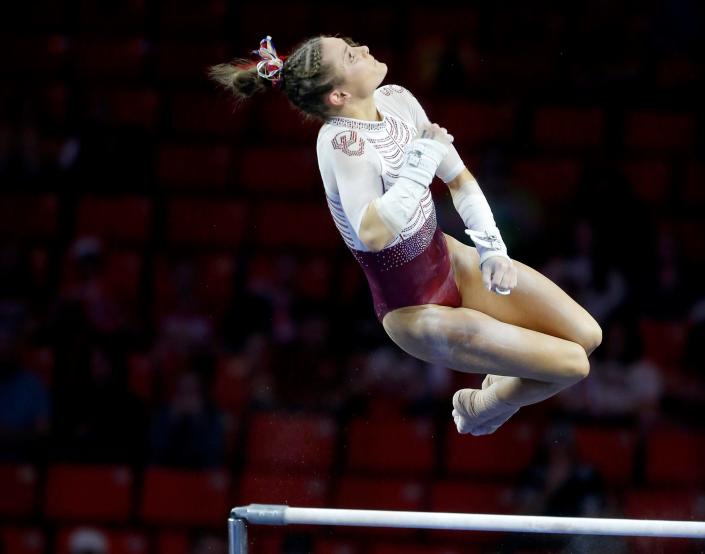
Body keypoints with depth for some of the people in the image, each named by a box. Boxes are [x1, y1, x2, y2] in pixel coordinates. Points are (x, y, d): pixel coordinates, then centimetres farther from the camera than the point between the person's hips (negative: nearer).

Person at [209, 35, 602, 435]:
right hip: (416, 312, -7)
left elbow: (459, 179, 5)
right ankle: (482, 407, 18)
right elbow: (373, 234, -45)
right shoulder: (341, 141, -31)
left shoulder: (396, 100, -8)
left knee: (587, 335, -1)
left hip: (451, 261, 7)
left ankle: (504, 385, 27)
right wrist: (424, 158, -36)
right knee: (572, 364, -11)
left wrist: (491, 248, -7)